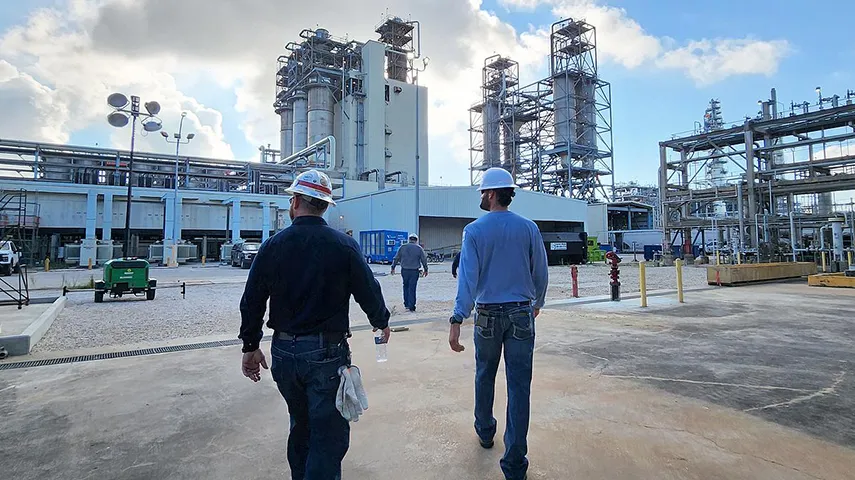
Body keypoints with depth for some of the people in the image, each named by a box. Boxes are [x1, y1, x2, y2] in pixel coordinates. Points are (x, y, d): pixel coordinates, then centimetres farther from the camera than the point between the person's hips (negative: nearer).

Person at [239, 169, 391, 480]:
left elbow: (252, 302, 3)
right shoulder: (343, 245, -10)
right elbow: (369, 291, -5)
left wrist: (250, 346, 15)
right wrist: (381, 322, 15)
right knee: (328, 436, 5)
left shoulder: (273, 246, -2)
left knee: (300, 425, 25)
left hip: (284, 352, 5)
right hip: (327, 353, -4)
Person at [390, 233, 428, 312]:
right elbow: (424, 260, 2)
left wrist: (393, 267, 15)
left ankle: (406, 304, 20)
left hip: (404, 270, 2)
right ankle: (411, 306, 1)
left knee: (406, 286, 18)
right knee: (412, 288, 1)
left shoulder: (402, 247, 3)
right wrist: (426, 270, 14)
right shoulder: (419, 248, -1)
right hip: (414, 271, -2)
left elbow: (396, 258, 6)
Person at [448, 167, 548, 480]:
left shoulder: (474, 230, -8)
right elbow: (541, 273, 4)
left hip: (487, 315, -1)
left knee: (485, 376, 21)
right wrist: (537, 302, 22)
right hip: (522, 315, 1)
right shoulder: (529, 228, -1)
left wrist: (457, 320, -18)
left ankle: (485, 431, 40)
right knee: (519, 386, 4)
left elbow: (468, 277, -16)